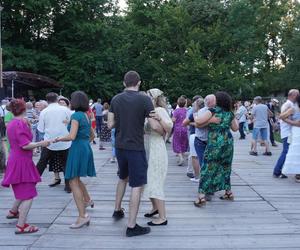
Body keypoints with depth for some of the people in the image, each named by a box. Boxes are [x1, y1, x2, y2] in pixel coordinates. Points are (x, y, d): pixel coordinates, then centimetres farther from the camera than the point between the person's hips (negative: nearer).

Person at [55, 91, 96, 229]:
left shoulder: (76, 115, -14)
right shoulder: (86, 115, 11)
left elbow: (72, 136, -21)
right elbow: (91, 135, 20)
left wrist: (59, 139, -4)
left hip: (78, 149, -9)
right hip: (86, 148, 9)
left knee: (73, 182, -5)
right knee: (76, 179, 27)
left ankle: (83, 216, -8)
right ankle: (87, 200, 43)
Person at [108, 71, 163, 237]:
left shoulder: (115, 99, 2)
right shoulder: (144, 99, -12)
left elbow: (110, 125, 3)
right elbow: (154, 126, -14)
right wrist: (164, 131, 6)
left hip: (120, 146, 6)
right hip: (136, 148, -6)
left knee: (123, 178, 27)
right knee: (137, 186, 1)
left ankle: (117, 210, 39)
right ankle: (131, 226, 4)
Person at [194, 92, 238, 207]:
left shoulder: (213, 111, -8)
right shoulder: (230, 113, 8)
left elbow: (198, 121, -16)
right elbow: (235, 128, 20)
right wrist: (234, 118, 35)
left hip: (215, 144, -5)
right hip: (228, 143, 5)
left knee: (207, 169, -3)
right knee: (225, 167, 19)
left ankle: (201, 196, -7)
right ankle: (228, 193, 28)